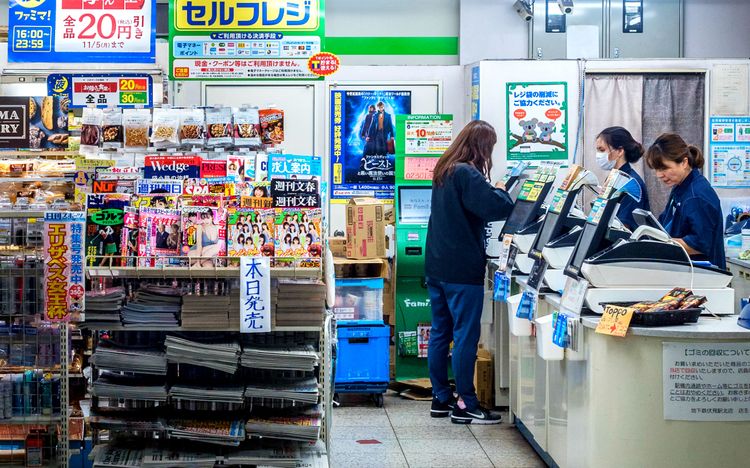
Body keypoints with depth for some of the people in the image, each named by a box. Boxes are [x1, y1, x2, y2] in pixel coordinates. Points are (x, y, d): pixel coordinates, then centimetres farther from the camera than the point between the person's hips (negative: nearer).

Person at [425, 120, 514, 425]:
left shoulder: (444, 171, 13)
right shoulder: (467, 174, -16)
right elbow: (495, 207, -24)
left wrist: (493, 192, 10)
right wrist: (501, 191, -3)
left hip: (437, 267, 9)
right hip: (462, 270, -9)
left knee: (440, 333, 13)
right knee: (466, 336, -3)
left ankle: (441, 399, 20)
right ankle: (465, 405, 0)